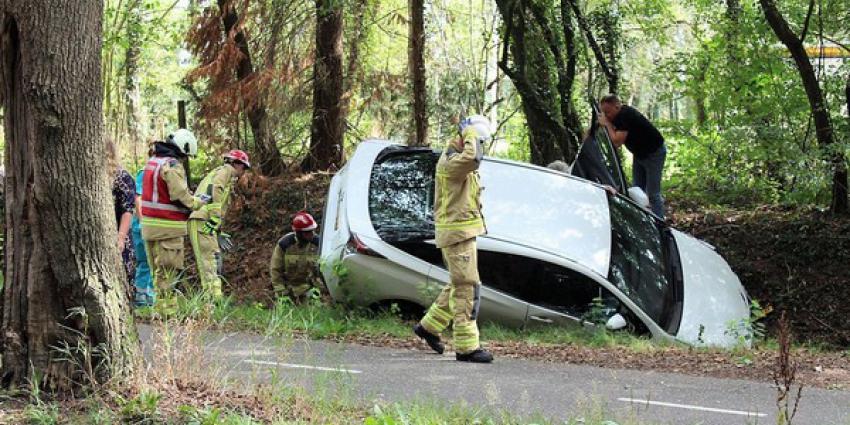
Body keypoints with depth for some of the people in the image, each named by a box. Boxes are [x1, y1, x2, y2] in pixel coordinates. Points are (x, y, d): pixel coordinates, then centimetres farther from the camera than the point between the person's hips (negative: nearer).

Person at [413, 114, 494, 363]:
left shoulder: (461, 160, 16)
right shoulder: (450, 160, -17)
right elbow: (472, 158, -39)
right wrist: (470, 136, -21)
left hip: (465, 230, 10)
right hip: (456, 231, -10)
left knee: (459, 285, 18)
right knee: (467, 288, -10)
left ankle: (429, 326, 29)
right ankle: (466, 347, -9)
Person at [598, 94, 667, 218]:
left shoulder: (626, 115, -28)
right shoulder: (618, 116, 0)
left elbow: (617, 142, -32)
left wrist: (607, 124, -23)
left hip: (654, 153, -10)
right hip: (640, 153, 10)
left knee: (653, 194, -10)